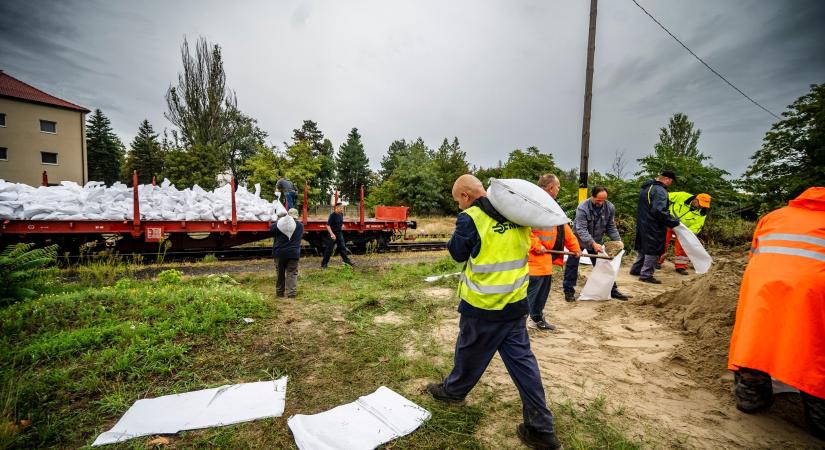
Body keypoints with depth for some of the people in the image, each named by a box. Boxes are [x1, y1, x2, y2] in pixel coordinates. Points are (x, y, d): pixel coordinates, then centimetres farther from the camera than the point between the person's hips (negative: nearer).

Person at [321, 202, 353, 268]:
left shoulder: (341, 214, 5)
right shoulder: (332, 215, -17)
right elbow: (327, 225, -20)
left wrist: (342, 225, 6)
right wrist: (332, 234, -27)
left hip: (339, 233, 6)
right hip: (332, 234, -6)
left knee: (342, 247, 8)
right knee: (329, 249, 0)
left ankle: (346, 260, 16)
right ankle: (324, 263, 11)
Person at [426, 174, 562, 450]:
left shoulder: (470, 218, -17)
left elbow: (458, 253, -5)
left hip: (483, 305, -5)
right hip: (516, 302, 5)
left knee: (470, 352, 17)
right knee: (522, 359, 12)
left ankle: (453, 391, 42)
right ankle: (541, 428, 18)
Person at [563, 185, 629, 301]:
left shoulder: (610, 207, -11)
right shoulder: (582, 208, -26)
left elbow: (611, 227, -1)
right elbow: (581, 229, -32)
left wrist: (618, 240, -15)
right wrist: (593, 244, -41)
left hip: (597, 241, 4)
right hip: (579, 240, -4)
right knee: (572, 265, -2)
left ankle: (612, 290, 24)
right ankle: (569, 291, 7)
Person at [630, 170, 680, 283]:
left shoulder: (645, 188, 13)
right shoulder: (660, 190, -18)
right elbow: (660, 211, -28)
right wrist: (674, 222, -18)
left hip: (642, 224, 9)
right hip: (654, 227, -9)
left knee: (644, 247, 20)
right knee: (653, 250, 0)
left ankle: (636, 269, 28)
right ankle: (646, 275, 5)